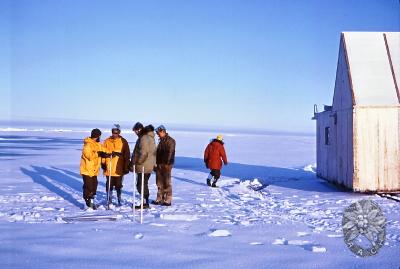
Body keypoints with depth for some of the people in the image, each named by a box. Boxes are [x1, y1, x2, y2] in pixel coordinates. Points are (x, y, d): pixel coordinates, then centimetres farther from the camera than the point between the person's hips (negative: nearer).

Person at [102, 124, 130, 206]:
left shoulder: (123, 142, 0)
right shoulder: (107, 141, 4)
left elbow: (127, 155, 0)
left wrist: (126, 166, -2)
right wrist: (103, 163, 0)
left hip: (119, 168, -1)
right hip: (109, 168, 1)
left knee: (118, 185, 7)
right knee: (109, 184, 8)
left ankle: (119, 199, 19)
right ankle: (109, 199, 21)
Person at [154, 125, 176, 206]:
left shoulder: (170, 141, -9)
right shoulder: (161, 141, 18)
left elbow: (170, 153, -16)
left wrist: (167, 164, -20)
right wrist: (156, 163, 15)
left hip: (166, 165, -8)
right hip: (159, 164, 8)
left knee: (167, 183, -3)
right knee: (159, 183, 11)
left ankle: (167, 200, 2)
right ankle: (160, 199, 17)